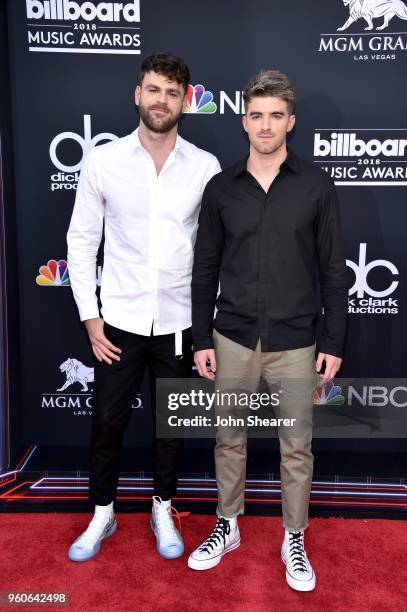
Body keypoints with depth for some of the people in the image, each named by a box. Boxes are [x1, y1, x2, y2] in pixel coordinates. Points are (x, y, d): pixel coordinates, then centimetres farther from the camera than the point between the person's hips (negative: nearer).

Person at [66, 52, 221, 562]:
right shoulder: (102, 161, -4)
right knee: (107, 422, 11)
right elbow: (81, 241, 0)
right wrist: (90, 316, -4)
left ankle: (163, 511, 37)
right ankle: (102, 514, 35)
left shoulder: (206, 168, -3)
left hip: (179, 322, 1)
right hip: (118, 321, 0)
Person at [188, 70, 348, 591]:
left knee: (296, 446, 10)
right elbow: (205, 269, 4)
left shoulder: (316, 185, -2)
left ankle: (294, 541, 32)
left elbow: (333, 270, -1)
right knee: (228, 439, 14)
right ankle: (227, 527, 36)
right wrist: (201, 340, 1)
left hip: (295, 342, -1)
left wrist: (333, 343, -4)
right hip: (234, 338, 2)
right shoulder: (221, 187, 2)